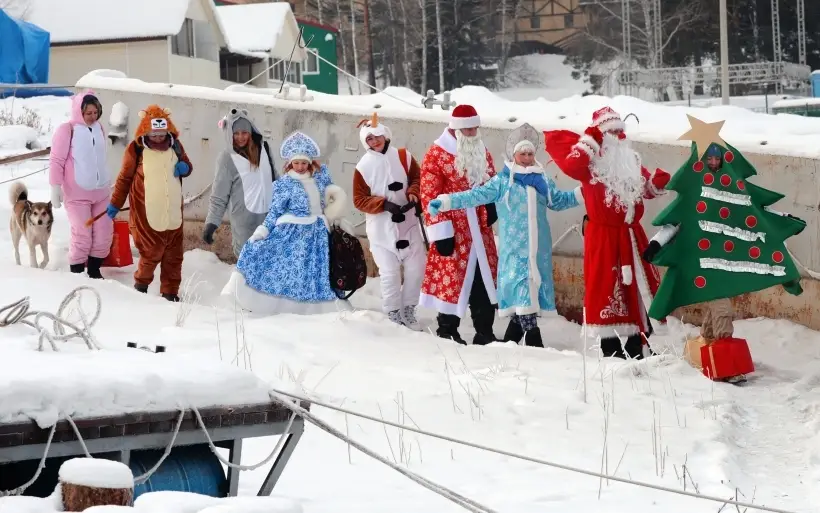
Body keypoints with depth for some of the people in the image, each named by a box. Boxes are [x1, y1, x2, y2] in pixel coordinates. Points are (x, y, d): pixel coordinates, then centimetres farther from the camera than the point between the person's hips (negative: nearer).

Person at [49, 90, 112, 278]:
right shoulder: (67, 130, -10)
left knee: (104, 234, 6)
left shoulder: (99, 128, 9)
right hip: (78, 194, -6)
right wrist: (55, 187, -13)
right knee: (82, 236, -6)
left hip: (101, 192, 6)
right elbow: (56, 161, -10)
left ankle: (94, 271, 21)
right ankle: (76, 274, 7)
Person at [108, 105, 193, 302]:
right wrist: (115, 204, 3)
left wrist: (184, 167, -3)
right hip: (147, 215, -5)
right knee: (151, 253, -4)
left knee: (173, 255, 7)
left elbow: (187, 166, 21)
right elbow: (125, 178, 0)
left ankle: (170, 292, 18)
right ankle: (141, 285, 19)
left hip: (172, 213, 5)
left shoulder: (174, 145, 5)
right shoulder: (136, 149, -7)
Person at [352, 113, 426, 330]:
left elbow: (418, 178, 9)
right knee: (390, 273, -5)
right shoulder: (364, 166, -7)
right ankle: (393, 314, 11)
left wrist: (413, 193, -13)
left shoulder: (403, 156, -1)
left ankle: (408, 310, 21)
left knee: (416, 267, 4)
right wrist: (384, 204, -19)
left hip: (407, 223, 3)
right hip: (381, 228, -3)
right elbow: (359, 199, -5)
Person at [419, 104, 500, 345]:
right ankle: (447, 331, 10)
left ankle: (484, 332, 15)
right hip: (454, 233, -7)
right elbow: (430, 197, -12)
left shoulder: (482, 153, 14)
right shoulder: (436, 155, -9)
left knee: (485, 280, 8)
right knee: (451, 278, -3)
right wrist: (441, 232, -15)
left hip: (481, 232, 7)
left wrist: (493, 204, 2)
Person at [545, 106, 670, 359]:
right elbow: (571, 166, -29)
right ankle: (610, 345, -1)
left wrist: (658, 181, 2)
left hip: (631, 233, 7)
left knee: (640, 285, 11)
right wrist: (590, 140, -22)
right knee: (607, 286, -7)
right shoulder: (590, 160, -7)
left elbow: (646, 188, 23)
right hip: (604, 234, -7)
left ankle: (637, 344, 21)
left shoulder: (630, 160, 15)